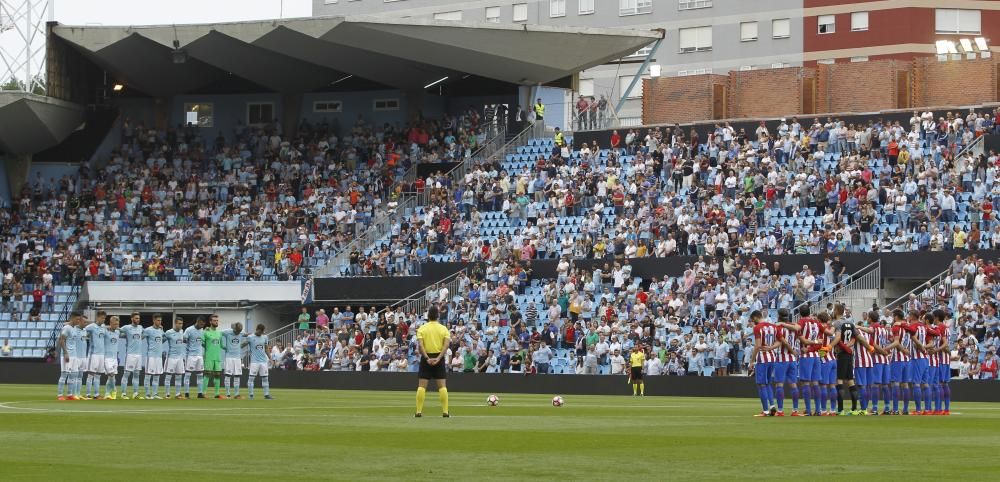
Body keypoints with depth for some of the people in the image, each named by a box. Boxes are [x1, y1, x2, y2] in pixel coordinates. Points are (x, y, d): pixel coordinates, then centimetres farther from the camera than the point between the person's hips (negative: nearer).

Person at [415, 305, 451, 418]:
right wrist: (438, 358, -15)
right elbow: (446, 344, -9)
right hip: (439, 357, 0)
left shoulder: (422, 328, 1)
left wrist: (427, 358, -16)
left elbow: (420, 345, -11)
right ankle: (445, 412, -2)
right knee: (442, 386, 3)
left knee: (422, 386, 2)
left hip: (426, 358, 0)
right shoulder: (443, 329, 3)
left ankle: (419, 412, -2)